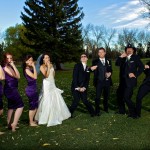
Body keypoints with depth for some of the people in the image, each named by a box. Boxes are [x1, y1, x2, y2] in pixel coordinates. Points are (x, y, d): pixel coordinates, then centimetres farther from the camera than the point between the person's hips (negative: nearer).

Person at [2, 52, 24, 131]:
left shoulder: (10, 67, 11)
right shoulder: (6, 67, -16)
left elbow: (17, 76, 7)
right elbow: (17, 76, -20)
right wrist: (13, 65, -20)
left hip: (11, 89, 10)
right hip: (11, 89, -10)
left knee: (11, 107, 17)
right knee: (20, 106, -6)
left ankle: (9, 124, 25)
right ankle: (14, 124, -6)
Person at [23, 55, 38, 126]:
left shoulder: (31, 69, 10)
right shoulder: (27, 69, -14)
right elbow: (35, 77, -25)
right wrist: (34, 67, -20)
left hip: (34, 89, 9)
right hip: (30, 90, -9)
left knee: (36, 106, 16)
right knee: (32, 106, 1)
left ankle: (32, 120, 29)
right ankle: (31, 122, 13)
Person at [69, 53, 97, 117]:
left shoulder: (88, 68, 13)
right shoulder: (77, 65, -2)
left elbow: (87, 80, 9)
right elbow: (74, 77, -9)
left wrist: (84, 87, -7)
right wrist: (77, 87, -14)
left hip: (83, 88, 3)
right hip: (76, 87, -3)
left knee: (85, 100, -4)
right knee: (76, 100, -12)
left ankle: (92, 112, 17)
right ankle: (70, 113, 8)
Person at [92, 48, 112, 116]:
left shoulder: (108, 61, 14)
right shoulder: (95, 61, 2)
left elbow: (111, 70, 12)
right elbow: (95, 72, -7)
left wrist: (110, 73, -12)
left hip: (107, 81, 4)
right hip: (99, 81, -3)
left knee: (106, 96, 13)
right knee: (97, 97, -5)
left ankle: (106, 108, 32)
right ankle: (97, 111, 5)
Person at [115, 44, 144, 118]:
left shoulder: (136, 57, 0)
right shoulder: (123, 58, 13)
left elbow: (141, 67, -5)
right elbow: (117, 64, 2)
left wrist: (135, 74, -13)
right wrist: (121, 57, -9)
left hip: (130, 81, -6)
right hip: (123, 81, 6)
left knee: (126, 97, -13)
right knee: (119, 95, 12)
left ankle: (133, 113, 0)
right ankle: (122, 110, 30)